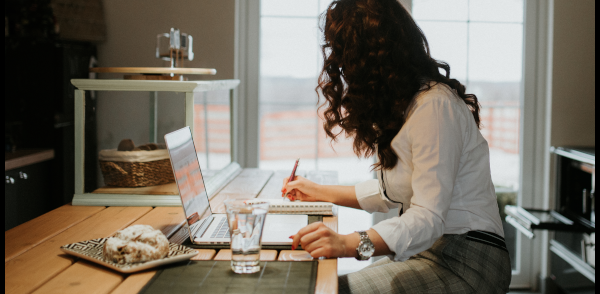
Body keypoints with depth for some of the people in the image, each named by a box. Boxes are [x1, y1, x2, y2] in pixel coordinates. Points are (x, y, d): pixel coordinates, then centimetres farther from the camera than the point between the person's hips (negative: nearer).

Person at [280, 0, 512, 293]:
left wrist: (350, 244, -39)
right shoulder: (404, 105, 15)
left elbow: (428, 217, -25)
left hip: (463, 259, -9)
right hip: (429, 251, 9)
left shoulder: (435, 106, -17)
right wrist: (319, 192, 32)